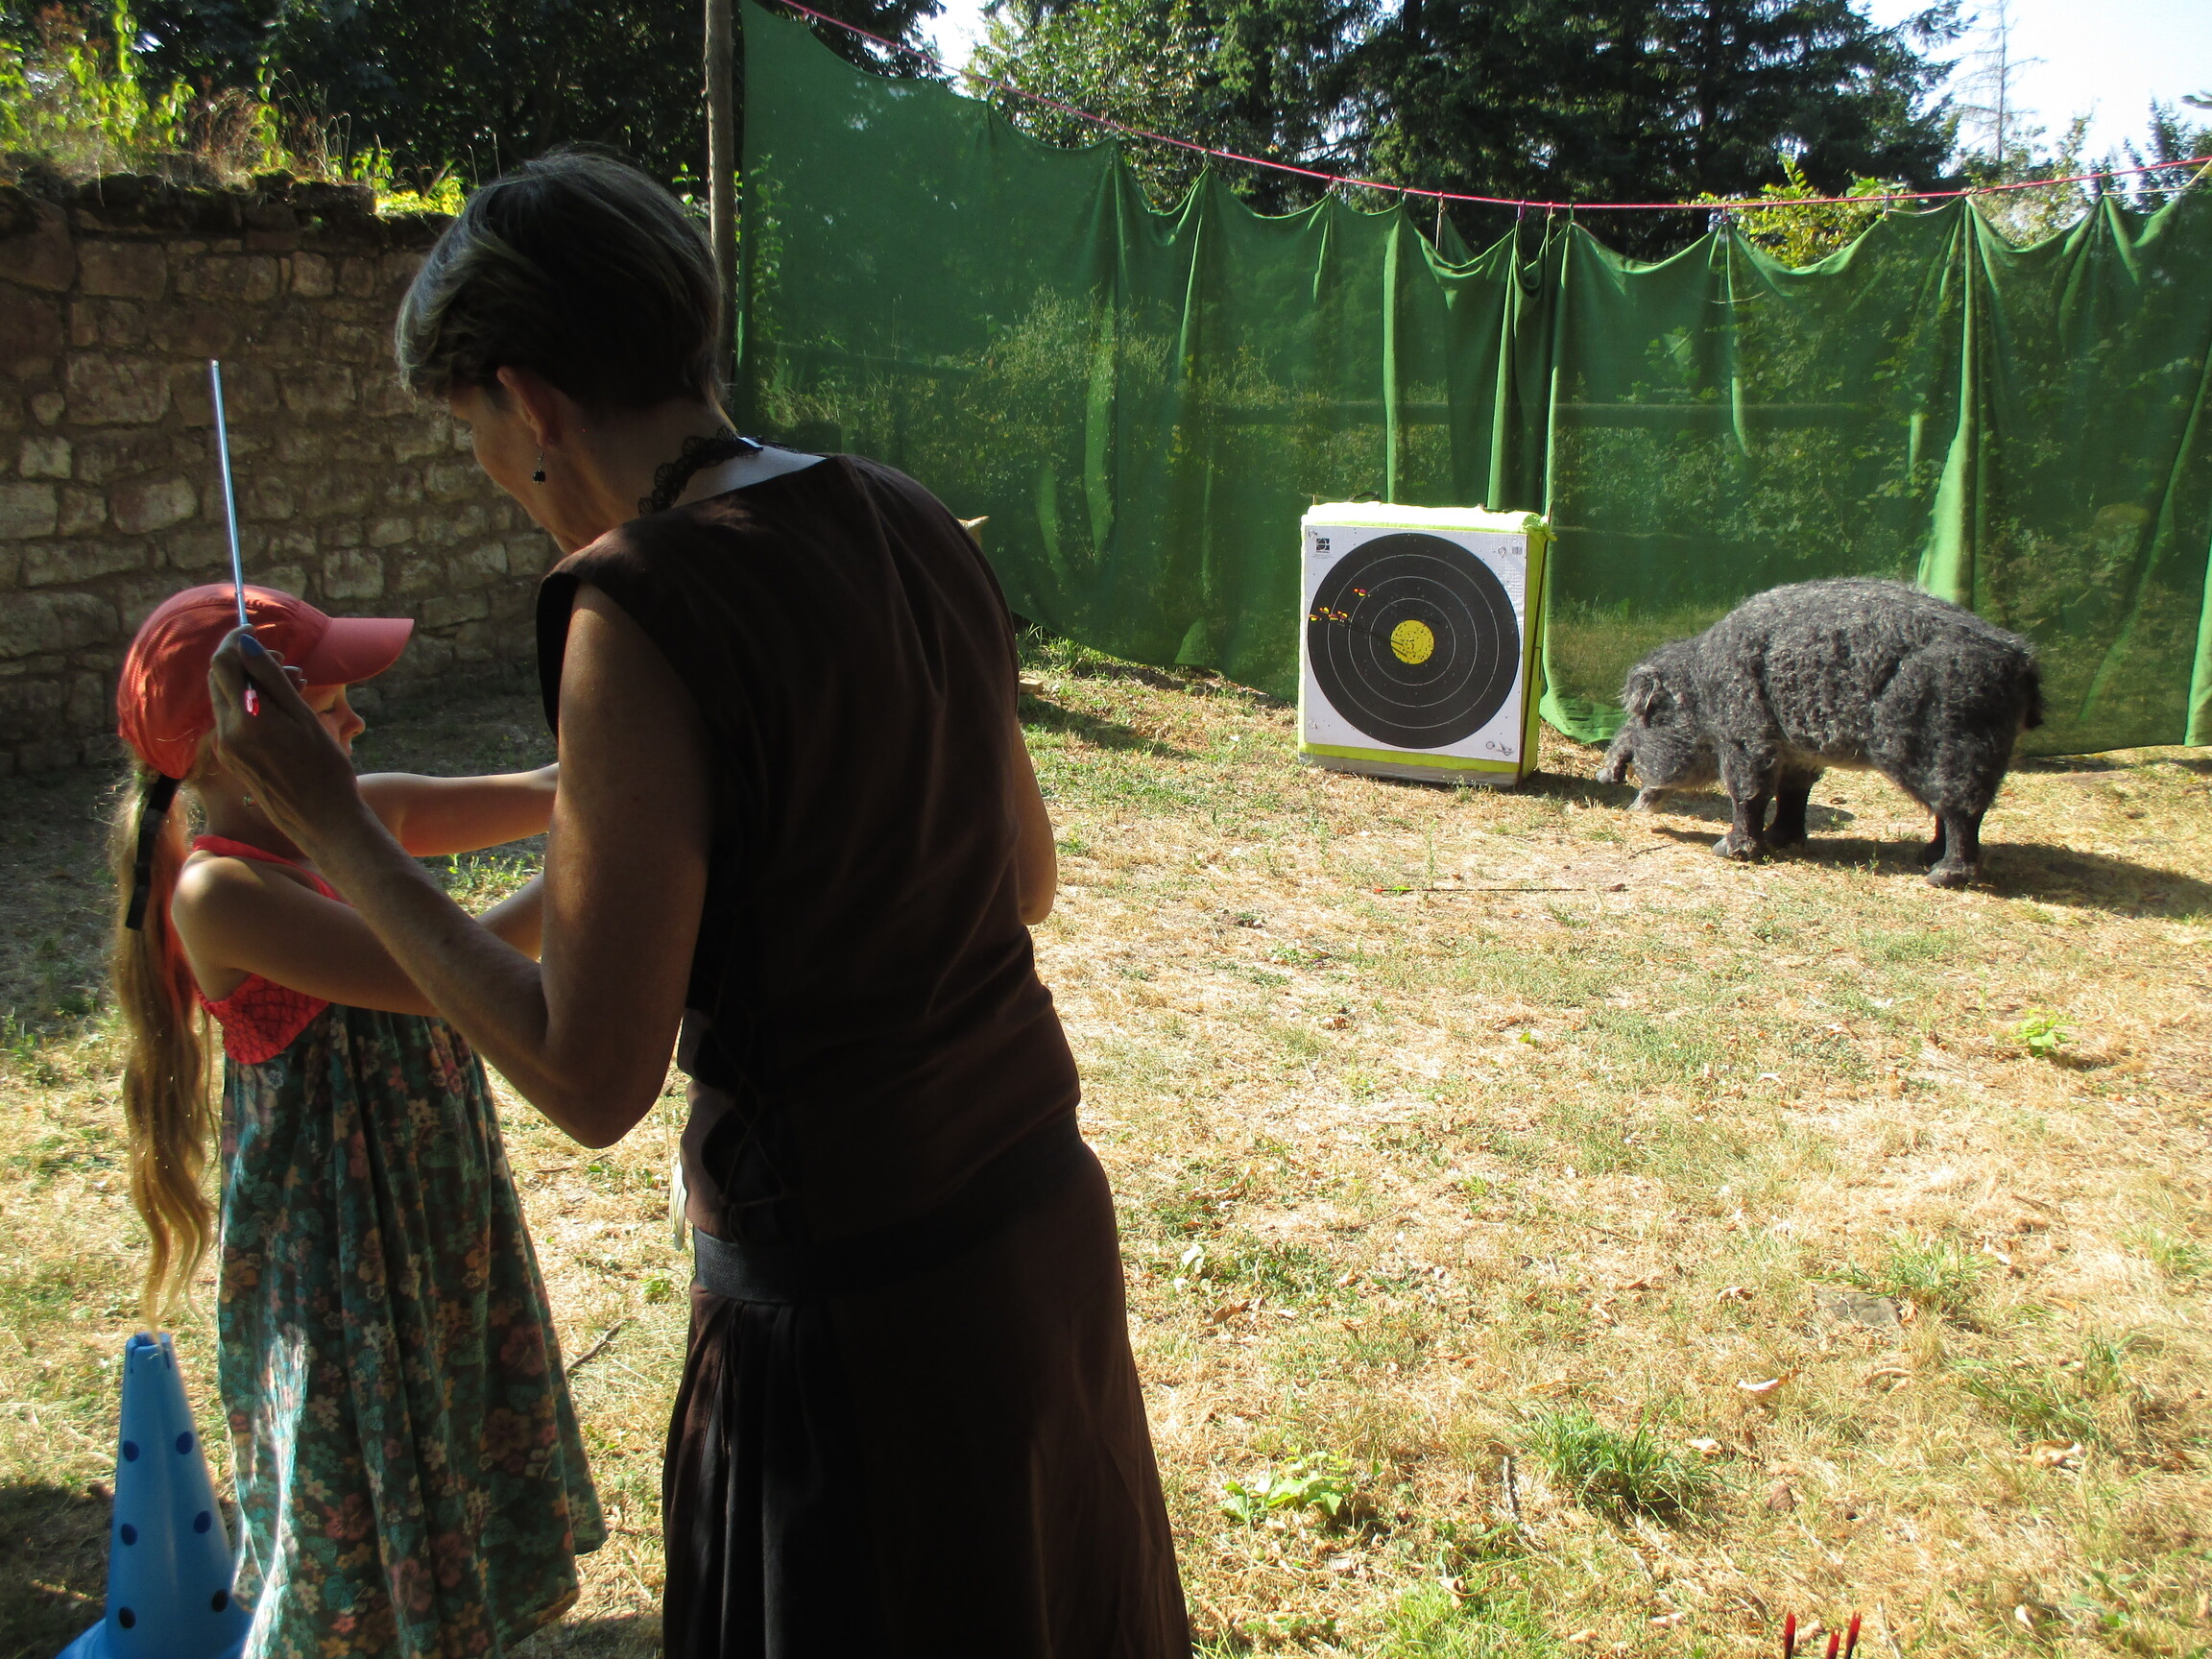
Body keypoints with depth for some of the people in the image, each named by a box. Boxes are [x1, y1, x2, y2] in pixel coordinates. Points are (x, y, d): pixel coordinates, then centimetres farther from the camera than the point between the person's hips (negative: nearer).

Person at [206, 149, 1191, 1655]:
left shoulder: (642, 610, -21)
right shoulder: (913, 530, 1)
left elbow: (593, 1080, -19)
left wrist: (328, 822, -11)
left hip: (856, 1306, -7)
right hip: (1045, 1226, 7)